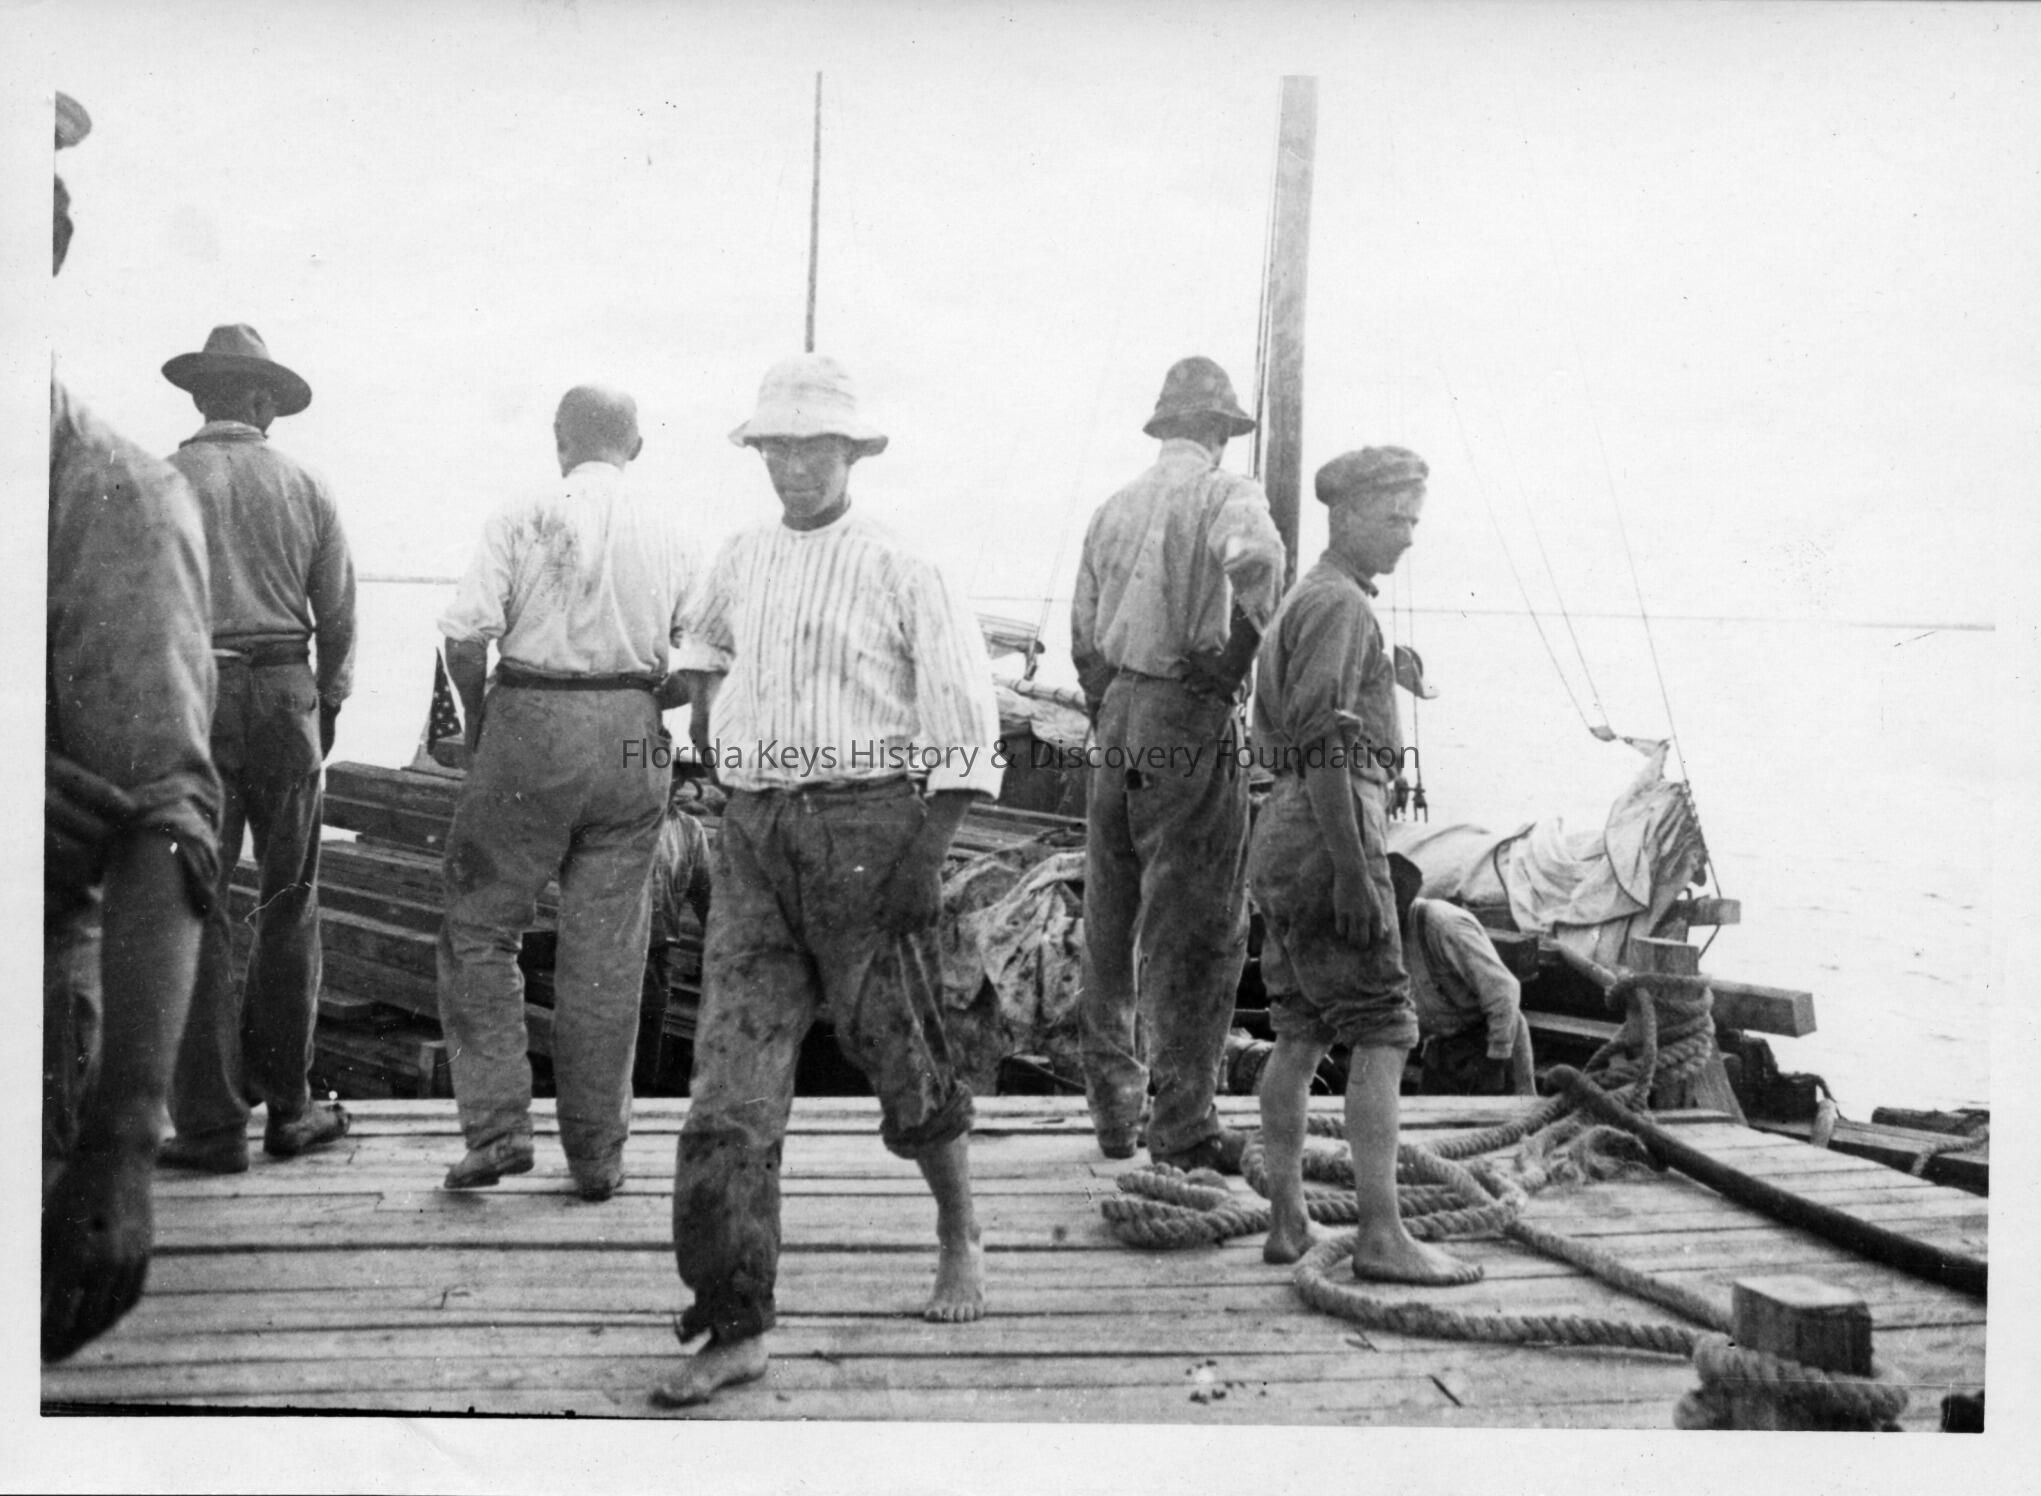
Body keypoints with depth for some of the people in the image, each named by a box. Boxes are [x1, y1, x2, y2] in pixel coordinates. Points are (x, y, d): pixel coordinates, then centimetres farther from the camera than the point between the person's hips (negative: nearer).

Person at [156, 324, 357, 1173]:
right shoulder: (304, 487, 5)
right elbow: (338, 616, 7)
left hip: (191, 695, -2)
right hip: (284, 693, 2)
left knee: (196, 910, 3)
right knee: (289, 903, 12)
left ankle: (210, 1126, 5)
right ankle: (286, 1109, 17)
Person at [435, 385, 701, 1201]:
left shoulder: (525, 516, -1)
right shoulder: (670, 530, 7)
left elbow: (466, 632, -10)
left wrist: (477, 720, 5)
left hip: (533, 722, -3)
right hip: (632, 740, 3)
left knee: (480, 928, 10)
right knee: (607, 951, 8)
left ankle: (497, 1126, 3)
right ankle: (597, 1155, 15)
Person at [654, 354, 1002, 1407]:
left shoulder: (899, 571, -4)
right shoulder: (737, 565, 12)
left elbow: (965, 723, -8)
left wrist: (928, 850, -15)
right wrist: (711, 738, 26)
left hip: (869, 822, -4)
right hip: (755, 835, 4)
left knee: (900, 1053, 9)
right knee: (730, 1088, -4)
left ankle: (959, 1239, 36)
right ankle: (735, 1330, 1)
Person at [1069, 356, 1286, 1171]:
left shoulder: (1112, 507, 14)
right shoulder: (1225, 492, -5)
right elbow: (1256, 556, -29)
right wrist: (1242, 651, -15)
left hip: (1116, 715, 7)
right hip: (1189, 716, -7)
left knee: (1112, 918, 14)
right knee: (1197, 924, -1)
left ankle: (1113, 1104, 24)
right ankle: (1183, 1121, 2)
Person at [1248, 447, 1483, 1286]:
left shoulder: (1302, 599, 22)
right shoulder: (1338, 602, -10)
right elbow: (1322, 742, -20)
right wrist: (1353, 868, -23)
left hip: (1281, 837, 10)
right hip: (1327, 834, -10)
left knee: (1300, 1034, 11)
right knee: (1381, 1034, -9)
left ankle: (1288, 1223, 16)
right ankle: (1381, 1235, -9)